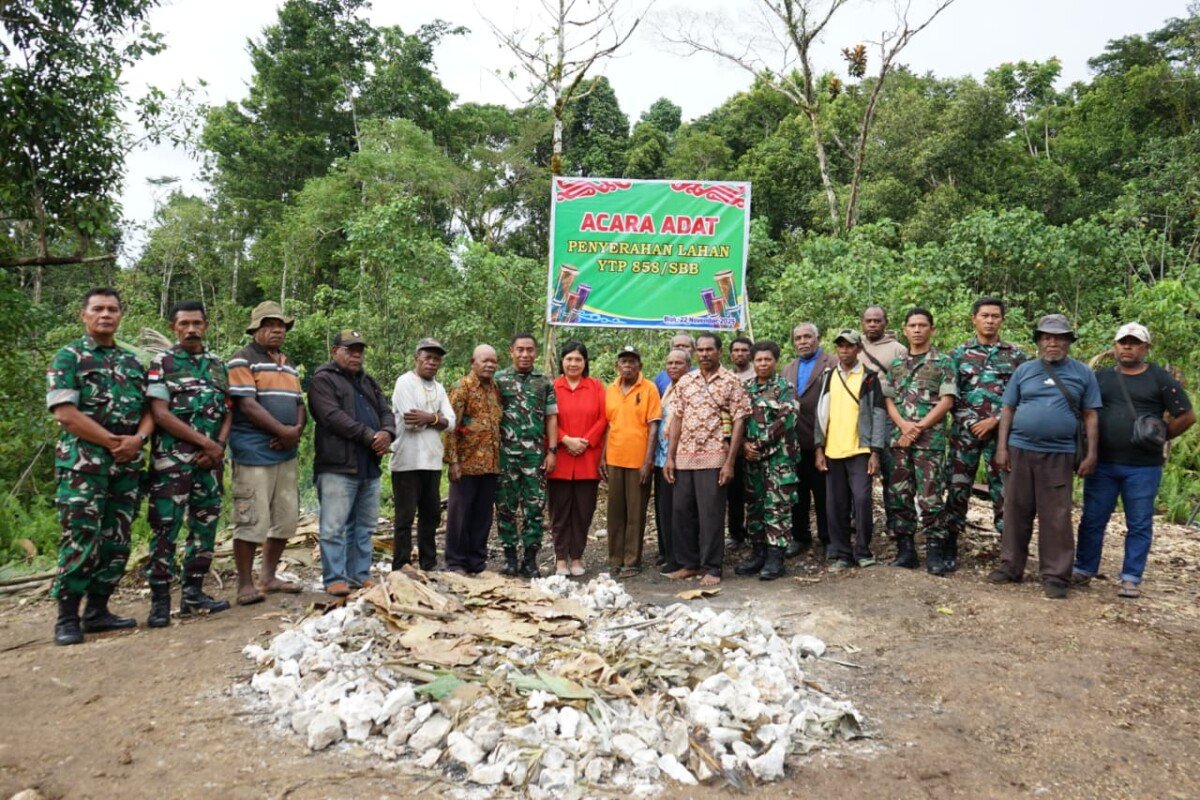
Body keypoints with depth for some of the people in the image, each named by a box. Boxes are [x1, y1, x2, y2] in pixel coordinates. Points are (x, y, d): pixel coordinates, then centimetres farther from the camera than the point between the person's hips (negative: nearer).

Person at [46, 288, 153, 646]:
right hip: (83, 464, -5)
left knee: (116, 542, 7)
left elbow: (149, 409, 13)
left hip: (128, 464, 5)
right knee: (81, 540, -7)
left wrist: (138, 438, -7)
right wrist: (112, 442, -12)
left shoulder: (132, 361, 16)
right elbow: (65, 413, -10)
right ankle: (67, 618, 3)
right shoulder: (68, 358, 0)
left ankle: (98, 610, 17)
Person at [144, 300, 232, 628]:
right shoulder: (162, 363, 0)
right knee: (165, 529, -5)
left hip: (210, 460, 5)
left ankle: (193, 593, 18)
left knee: (205, 526, 8)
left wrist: (218, 447, -5)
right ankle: (160, 600, 2)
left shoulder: (218, 365, 14)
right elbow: (160, 414, -10)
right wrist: (205, 442, -12)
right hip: (172, 459, -5)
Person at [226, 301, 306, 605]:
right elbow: (248, 405, -14)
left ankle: (268, 576, 25)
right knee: (252, 521, -6)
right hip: (253, 452, -8)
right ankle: (245, 585, 5)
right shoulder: (242, 361, -4)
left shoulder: (289, 365, 20)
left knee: (286, 519, 11)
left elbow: (299, 404, 16)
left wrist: (297, 430, -4)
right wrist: (283, 431, -16)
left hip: (286, 453, 8)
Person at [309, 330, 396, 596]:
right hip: (337, 466, -7)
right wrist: (370, 436, -15)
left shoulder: (368, 382, 23)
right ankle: (335, 579, 1)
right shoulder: (323, 380, -2)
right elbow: (333, 417, -14)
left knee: (364, 526, 11)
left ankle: (360, 574, 19)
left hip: (370, 466, 7)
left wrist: (387, 433, -8)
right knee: (334, 526, -6)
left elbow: (386, 412, 16)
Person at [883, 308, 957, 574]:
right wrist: (904, 425, -8)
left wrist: (919, 428, -11)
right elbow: (888, 400, 10)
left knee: (930, 497, -5)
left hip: (930, 440, -4)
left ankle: (934, 553, 3)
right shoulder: (896, 364, 15)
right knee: (899, 496, 6)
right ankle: (905, 551, 14)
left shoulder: (943, 363, 3)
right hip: (899, 439, 4)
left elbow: (947, 401, -5)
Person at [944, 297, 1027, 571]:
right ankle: (950, 549, 11)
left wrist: (994, 421, -9)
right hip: (965, 430, 0)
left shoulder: (1016, 355, 7)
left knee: (1004, 490, 1)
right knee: (957, 488, 3)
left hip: (1001, 432, 0)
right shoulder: (959, 353, 7)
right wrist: (973, 423, -7)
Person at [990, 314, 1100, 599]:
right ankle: (1011, 566, 18)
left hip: (1059, 455, -1)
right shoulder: (1024, 371, 9)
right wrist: (1002, 447, 0)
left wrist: (1090, 454, -1)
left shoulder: (1082, 374, 6)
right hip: (1020, 450, 2)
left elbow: (1090, 417, 6)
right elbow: (1008, 410, 8)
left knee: (1057, 517, 0)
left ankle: (1055, 575, 8)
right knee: (1016, 512, 8)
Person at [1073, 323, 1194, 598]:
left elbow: (1187, 416, 3)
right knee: (1092, 521, 7)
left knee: (1139, 525, 5)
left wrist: (1160, 438, 0)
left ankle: (1131, 578, 13)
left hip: (1143, 467, -2)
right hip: (1102, 464, 2)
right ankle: (1083, 570, 18)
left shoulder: (1160, 378, 2)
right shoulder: (1100, 377, 9)